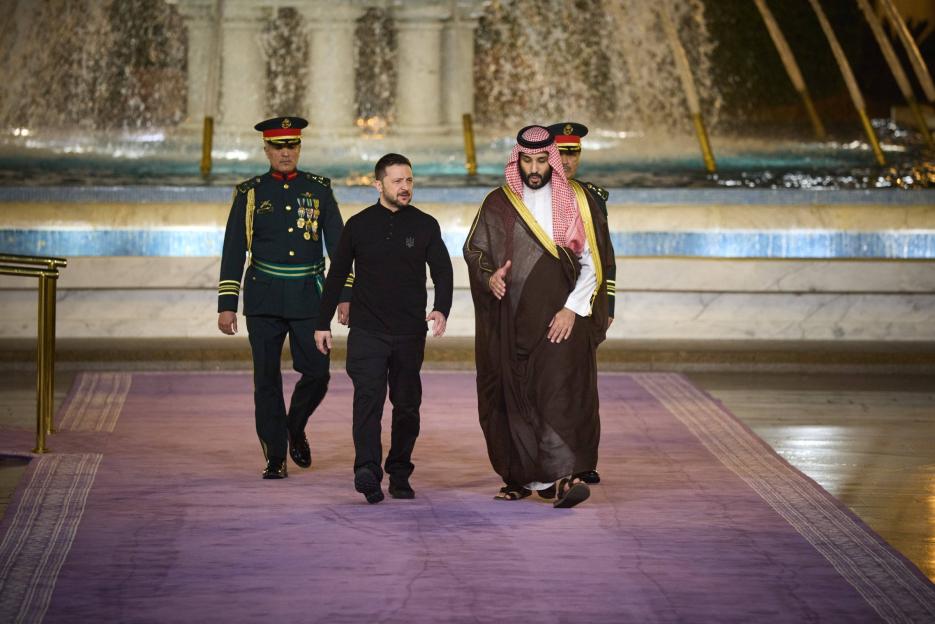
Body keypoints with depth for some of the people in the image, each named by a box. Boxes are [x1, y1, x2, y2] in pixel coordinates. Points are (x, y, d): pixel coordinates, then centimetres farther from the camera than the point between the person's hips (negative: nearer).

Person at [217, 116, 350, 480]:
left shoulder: (319, 189, 6)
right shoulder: (249, 193, 4)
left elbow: (337, 244, 6)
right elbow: (233, 252, 3)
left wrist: (346, 294, -2)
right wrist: (226, 304, -1)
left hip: (309, 296, 1)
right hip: (264, 298, -1)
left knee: (317, 373, -4)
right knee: (267, 379, 0)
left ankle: (295, 427, 25)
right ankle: (275, 458, 7)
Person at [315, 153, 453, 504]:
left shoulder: (425, 226, 5)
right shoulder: (358, 225, 5)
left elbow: (442, 271, 1)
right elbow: (336, 276, 11)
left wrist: (441, 309, -19)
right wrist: (323, 323, 10)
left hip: (410, 331, 2)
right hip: (367, 330, -2)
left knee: (407, 403, 7)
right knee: (368, 396, -17)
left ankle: (399, 474, 19)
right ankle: (367, 472, -27)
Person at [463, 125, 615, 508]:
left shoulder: (577, 202, 2)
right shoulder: (498, 204, 8)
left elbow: (594, 262, 1)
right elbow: (474, 249, 13)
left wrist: (573, 309, -9)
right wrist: (489, 277, -10)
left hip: (560, 318, -2)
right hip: (512, 319, 2)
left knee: (561, 391, -13)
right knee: (515, 397, 2)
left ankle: (561, 476, -19)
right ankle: (523, 477, 10)